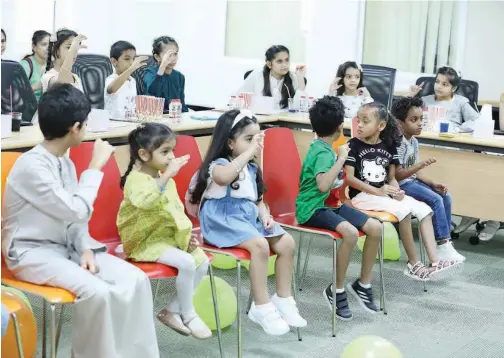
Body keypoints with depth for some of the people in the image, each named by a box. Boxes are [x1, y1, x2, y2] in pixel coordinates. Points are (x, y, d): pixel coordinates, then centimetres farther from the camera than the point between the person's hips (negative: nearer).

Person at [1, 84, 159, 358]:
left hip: (66, 247, 8)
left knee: (134, 279, -12)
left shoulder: (65, 163, 6)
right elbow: (78, 212, -22)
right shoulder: (32, 166, -20)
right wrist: (95, 167, -14)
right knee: (96, 291, -31)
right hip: (33, 254, -8)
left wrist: (86, 248, -6)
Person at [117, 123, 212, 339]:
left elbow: (177, 211, 18)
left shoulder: (166, 180, 12)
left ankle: (173, 310, 4)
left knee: (202, 260, -5)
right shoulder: (135, 179, -17)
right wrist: (167, 175, -46)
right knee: (186, 263, -25)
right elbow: (146, 200, -40)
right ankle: (188, 314, -4)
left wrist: (187, 235, 3)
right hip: (146, 242, -9)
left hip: (169, 237, 9)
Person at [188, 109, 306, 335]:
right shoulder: (218, 164, -11)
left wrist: (265, 215, -3)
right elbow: (224, 177, -38)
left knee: (287, 243, -7)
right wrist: (249, 151, -30)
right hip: (224, 220, -8)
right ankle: (262, 307, -21)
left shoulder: (252, 168, 15)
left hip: (250, 217, 8)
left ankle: (283, 299, 7)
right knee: (260, 245, -31)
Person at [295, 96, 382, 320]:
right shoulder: (323, 153, -18)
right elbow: (323, 185, -37)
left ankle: (363, 284, 7)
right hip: (312, 208, -10)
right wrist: (341, 158, -30)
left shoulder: (322, 148, 11)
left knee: (375, 227, -7)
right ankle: (336, 290, -17)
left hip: (329, 203, 10)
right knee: (350, 232, -35)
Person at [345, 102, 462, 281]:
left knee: (424, 209, -9)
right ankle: (414, 264, -15)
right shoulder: (354, 145, -7)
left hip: (385, 193, 6)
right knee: (403, 210, -27)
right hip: (362, 195, -6)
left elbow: (392, 177, 9)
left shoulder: (389, 146, 7)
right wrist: (377, 191, -23)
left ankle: (434, 262, -13)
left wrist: (396, 191, -14)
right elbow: (349, 178, -14)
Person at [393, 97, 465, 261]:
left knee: (446, 197, 1)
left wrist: (433, 183, 1)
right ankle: (442, 246, -15)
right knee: (436, 200, -21)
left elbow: (416, 171, 13)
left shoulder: (414, 141, 9)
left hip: (413, 181, 9)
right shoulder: (398, 143, -20)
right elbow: (397, 175, -23)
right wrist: (420, 165, -33)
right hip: (402, 185, -9)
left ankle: (445, 242, 4)